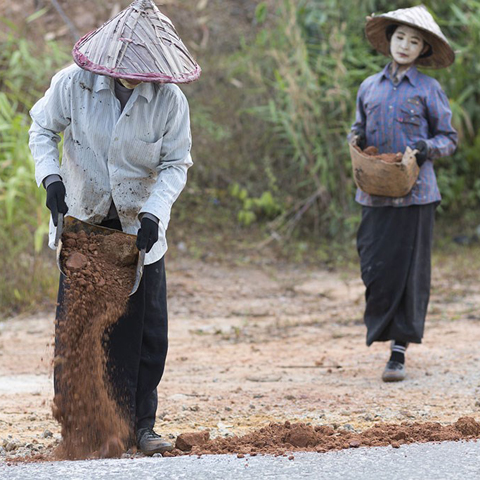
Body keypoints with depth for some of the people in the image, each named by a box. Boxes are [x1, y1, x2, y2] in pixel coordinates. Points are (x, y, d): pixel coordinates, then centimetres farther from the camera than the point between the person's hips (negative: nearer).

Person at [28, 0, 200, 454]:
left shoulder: (169, 100, -13)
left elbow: (175, 165, -7)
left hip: (139, 227, 0)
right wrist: (50, 176, -14)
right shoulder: (74, 84, -13)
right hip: (82, 221, 0)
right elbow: (42, 128, 2)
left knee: (147, 330, -2)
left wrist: (154, 212, -22)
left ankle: (140, 426, 8)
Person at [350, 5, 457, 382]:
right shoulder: (370, 88, 12)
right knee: (375, 268, -2)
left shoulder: (429, 90, 3)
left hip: (415, 194, -3)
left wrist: (428, 147, -15)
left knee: (409, 270, -3)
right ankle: (382, 331, 19)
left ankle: (399, 352, 2)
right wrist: (357, 139, -2)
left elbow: (449, 138, 6)